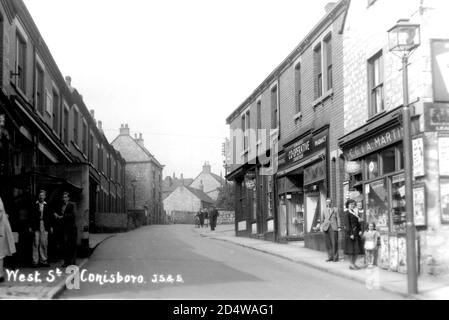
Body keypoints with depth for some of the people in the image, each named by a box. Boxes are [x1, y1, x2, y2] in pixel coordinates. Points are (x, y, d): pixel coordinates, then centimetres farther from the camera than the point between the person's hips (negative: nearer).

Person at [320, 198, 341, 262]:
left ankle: (335, 257, 0)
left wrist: (339, 227, -3)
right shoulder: (324, 210, 15)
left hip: (334, 227, -2)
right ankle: (330, 257, 5)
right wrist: (321, 226, 2)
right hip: (326, 227, 2)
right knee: (328, 243, 0)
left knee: (334, 243, -5)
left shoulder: (335, 209, 9)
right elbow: (322, 219, 13)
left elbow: (338, 218, 5)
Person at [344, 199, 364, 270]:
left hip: (356, 232, 8)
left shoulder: (354, 212, 16)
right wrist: (350, 233, -19)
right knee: (351, 249, -4)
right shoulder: (347, 213, -8)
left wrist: (360, 230, 3)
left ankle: (353, 264, 15)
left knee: (357, 249, 8)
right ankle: (351, 265, 2)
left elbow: (357, 222, 17)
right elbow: (347, 224, -14)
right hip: (351, 232, -8)